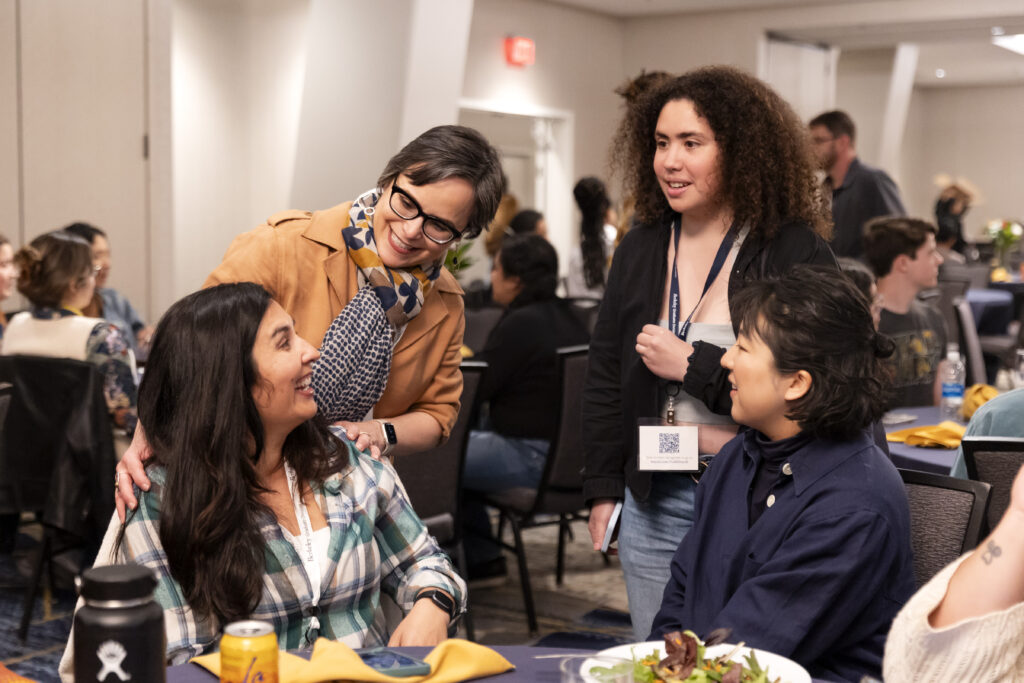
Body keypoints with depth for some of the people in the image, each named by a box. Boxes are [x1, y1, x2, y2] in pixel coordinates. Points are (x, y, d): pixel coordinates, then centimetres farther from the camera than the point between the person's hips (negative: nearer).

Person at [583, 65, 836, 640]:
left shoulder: (796, 253, -9)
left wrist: (693, 365, -15)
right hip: (654, 500, 5)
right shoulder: (640, 252, 8)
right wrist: (604, 488, 10)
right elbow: (605, 379, 14)